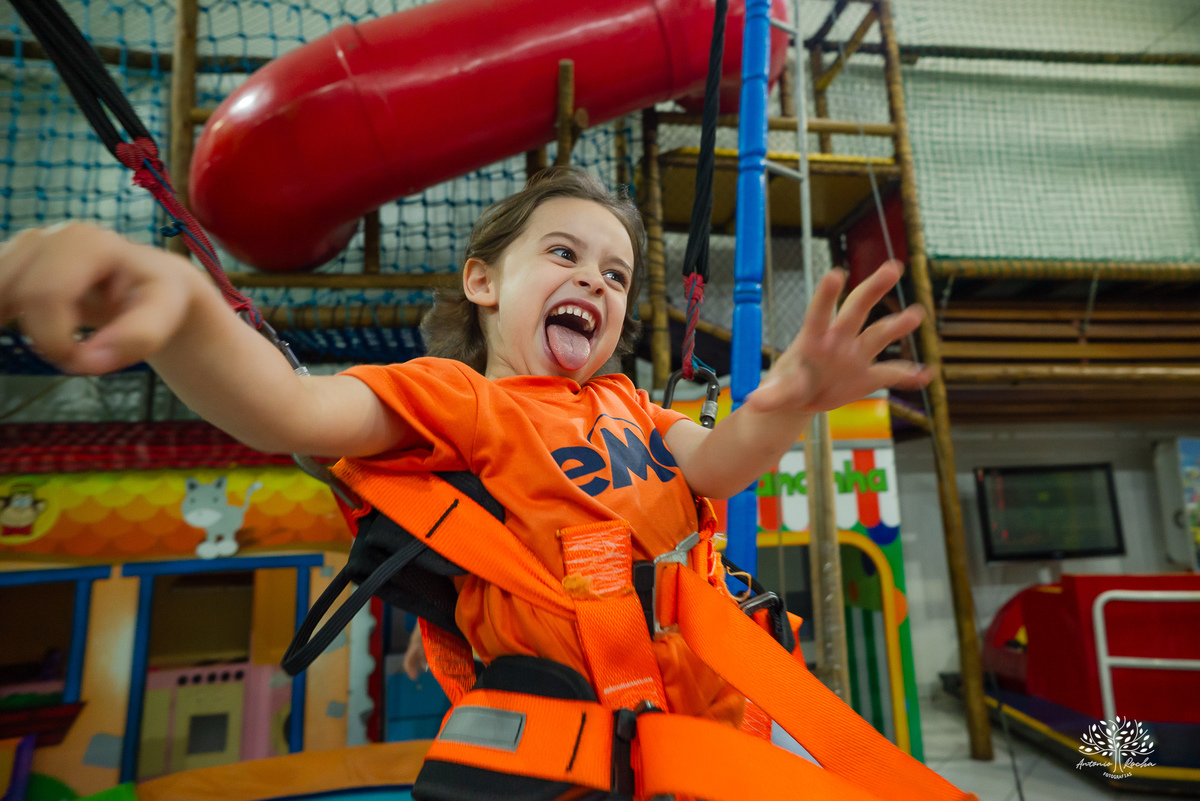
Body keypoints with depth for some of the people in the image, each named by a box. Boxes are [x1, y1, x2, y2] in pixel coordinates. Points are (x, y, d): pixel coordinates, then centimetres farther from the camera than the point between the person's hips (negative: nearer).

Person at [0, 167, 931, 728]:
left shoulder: (624, 401, 11)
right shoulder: (457, 396, -9)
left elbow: (712, 464, -6)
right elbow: (290, 411, -27)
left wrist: (785, 404, -28)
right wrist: (182, 300, -48)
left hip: (710, 708, 7)